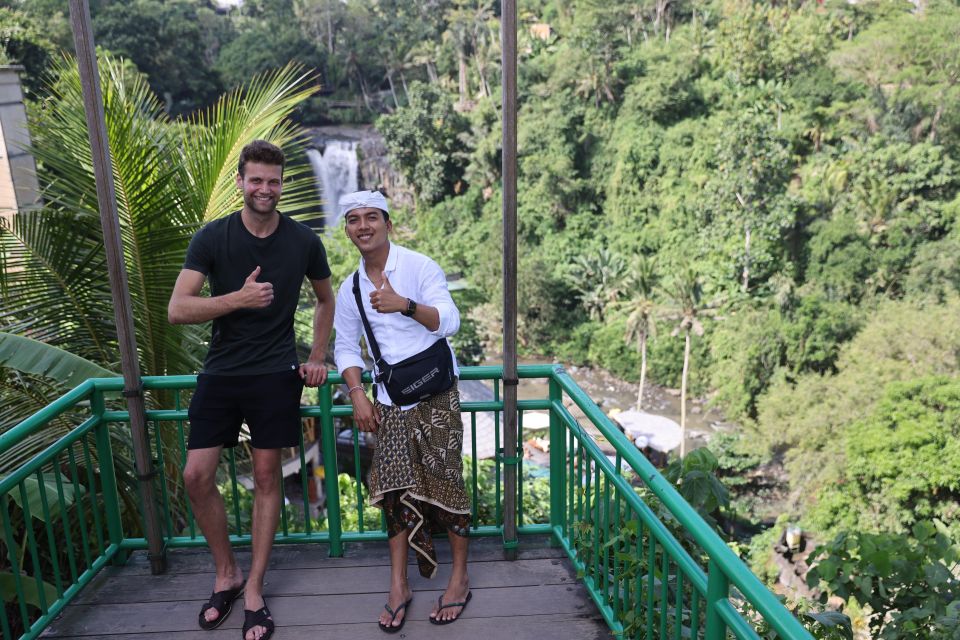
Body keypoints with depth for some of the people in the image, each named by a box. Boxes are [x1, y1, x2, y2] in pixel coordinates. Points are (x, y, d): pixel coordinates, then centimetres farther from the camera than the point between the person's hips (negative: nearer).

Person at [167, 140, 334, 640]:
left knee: (266, 476, 4)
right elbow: (177, 309, -13)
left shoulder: (303, 241, -2)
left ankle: (254, 591, 20)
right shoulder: (212, 237, -5)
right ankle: (227, 573, 23)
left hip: (275, 374, 0)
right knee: (196, 476, -1)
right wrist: (239, 298, -26)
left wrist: (317, 358, 8)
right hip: (221, 373, 1)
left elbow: (325, 299, 14)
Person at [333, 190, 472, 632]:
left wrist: (406, 306, -35)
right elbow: (346, 346, 11)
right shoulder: (350, 289, 7)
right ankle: (398, 586, 17)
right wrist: (357, 394, -2)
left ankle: (459, 579, 18)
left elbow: (450, 321, -19)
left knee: (444, 483, 1)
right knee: (395, 488, 5)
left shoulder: (419, 267, -9)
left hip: (435, 393, -4)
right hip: (389, 399, 4)